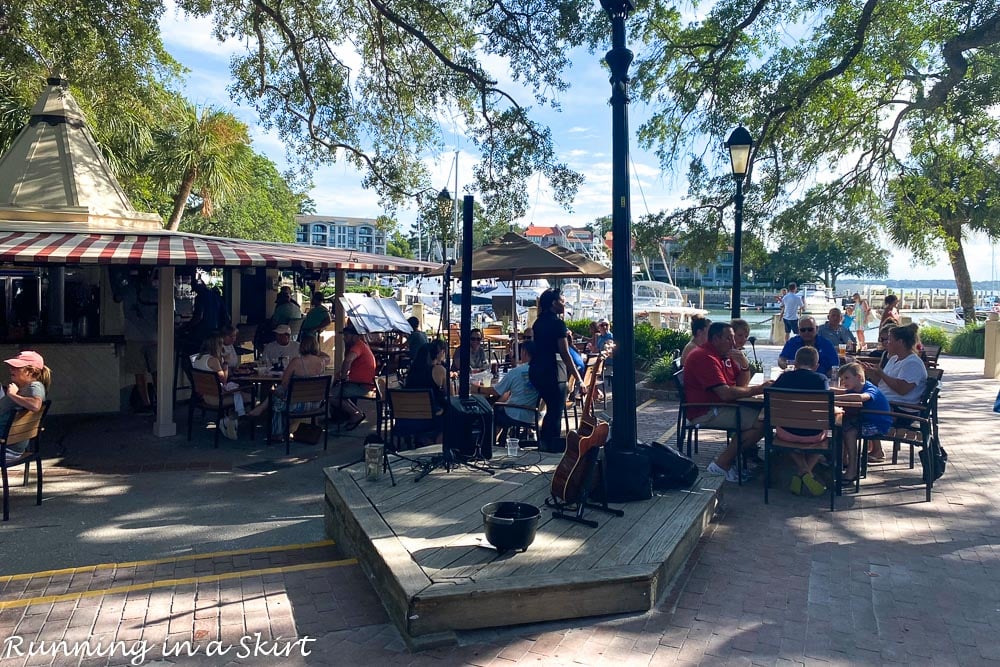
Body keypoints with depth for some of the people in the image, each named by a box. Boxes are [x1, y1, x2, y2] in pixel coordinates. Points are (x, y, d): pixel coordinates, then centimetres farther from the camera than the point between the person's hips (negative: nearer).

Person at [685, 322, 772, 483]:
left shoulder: (723, 356, 15)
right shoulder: (705, 358, -19)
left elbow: (741, 384, 21)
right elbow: (726, 393, -26)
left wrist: (744, 364, 1)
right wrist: (758, 389, -17)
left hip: (718, 406, 10)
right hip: (705, 413, -10)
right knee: (761, 422, -18)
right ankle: (722, 464, -11)